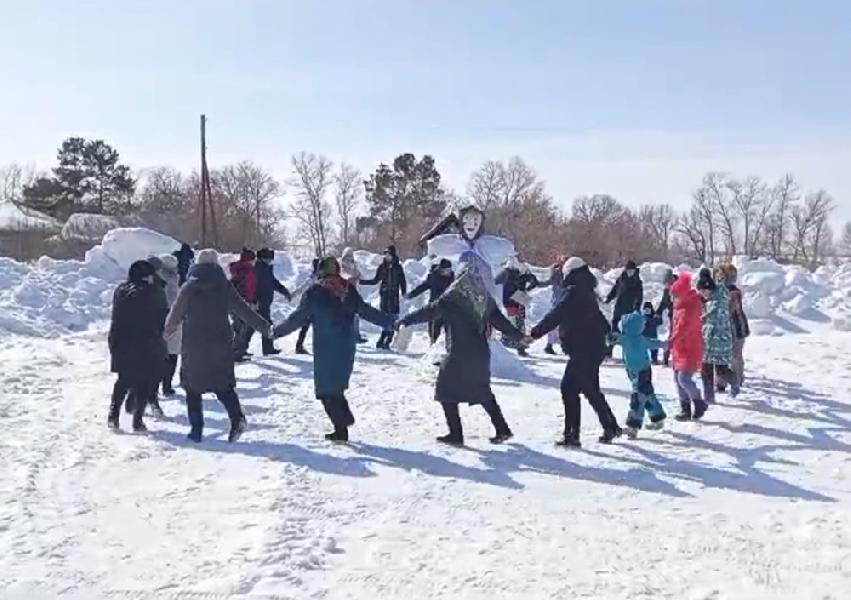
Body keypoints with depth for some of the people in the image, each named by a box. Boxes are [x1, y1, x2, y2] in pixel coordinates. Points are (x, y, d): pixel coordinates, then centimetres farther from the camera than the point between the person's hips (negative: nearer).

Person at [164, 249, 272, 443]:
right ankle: (237, 418, -11)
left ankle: (196, 427, 8)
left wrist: (168, 331, 26)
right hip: (220, 347, 1)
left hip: (193, 348, -1)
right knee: (224, 385, 10)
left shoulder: (188, 288, -3)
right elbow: (244, 310, -1)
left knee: (192, 387, 12)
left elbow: (175, 315, 6)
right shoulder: (224, 286, -2)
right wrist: (265, 327, 8)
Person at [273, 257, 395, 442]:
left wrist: (277, 331, 8)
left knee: (327, 389, 5)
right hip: (347, 347, 5)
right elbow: (367, 311, 8)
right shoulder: (349, 290, 5)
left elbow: (298, 318, -4)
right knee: (337, 386, 18)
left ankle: (341, 430, 0)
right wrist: (391, 322, 18)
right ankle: (344, 420, 13)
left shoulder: (314, 293, -6)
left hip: (325, 349, -5)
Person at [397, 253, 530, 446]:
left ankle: (456, 434, 5)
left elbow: (430, 311, -13)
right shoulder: (485, 298, 5)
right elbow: (500, 320, 10)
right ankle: (502, 429, 22)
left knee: (446, 392, 7)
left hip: (458, 354, -6)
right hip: (480, 354, 6)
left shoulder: (453, 297, -12)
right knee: (483, 391, 21)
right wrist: (519, 336, 22)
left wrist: (404, 321, -8)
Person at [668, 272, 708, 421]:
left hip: (691, 350, -10)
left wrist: (671, 341, -42)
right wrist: (672, 341, 20)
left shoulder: (690, 308, -19)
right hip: (679, 349, 10)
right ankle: (685, 410, 19)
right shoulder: (679, 305, 10)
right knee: (678, 379, 11)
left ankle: (699, 403, 7)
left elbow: (683, 327, -32)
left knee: (684, 378, -15)